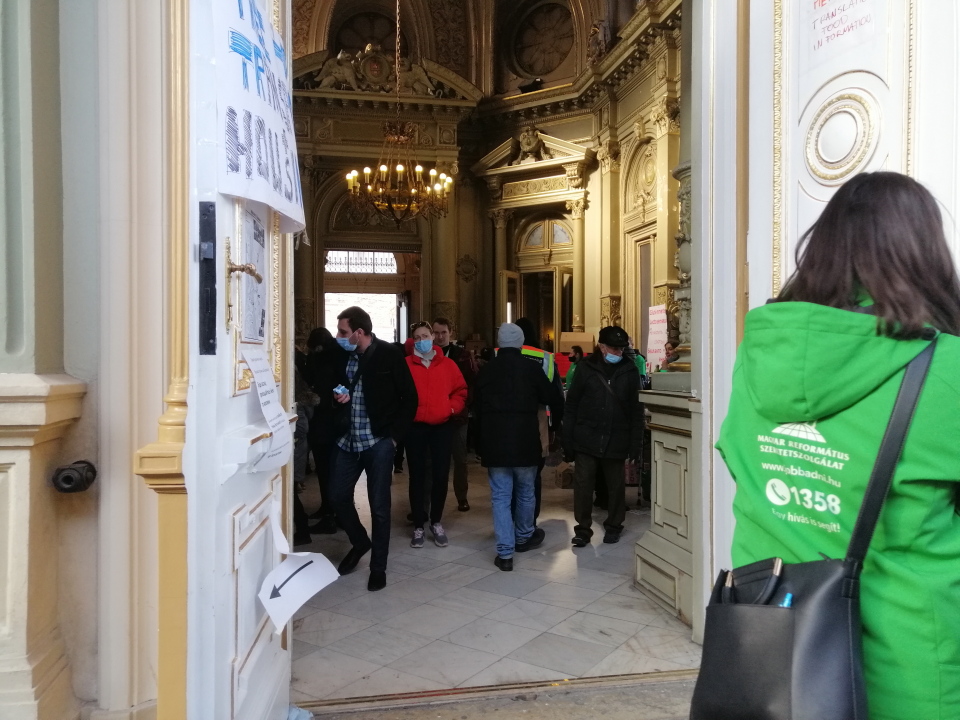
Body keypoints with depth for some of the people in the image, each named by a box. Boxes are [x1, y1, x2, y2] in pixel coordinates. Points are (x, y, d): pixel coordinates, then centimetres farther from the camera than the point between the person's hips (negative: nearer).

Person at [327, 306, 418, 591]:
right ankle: (359, 542, 37)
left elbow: (409, 398, -6)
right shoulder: (342, 355, 4)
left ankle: (378, 568, 17)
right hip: (347, 440, 5)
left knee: (379, 506, 2)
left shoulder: (389, 355, -9)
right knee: (338, 496, 10)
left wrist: (395, 434, -9)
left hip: (378, 441, -5)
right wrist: (335, 395, -3)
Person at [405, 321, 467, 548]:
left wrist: (453, 408, -4)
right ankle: (418, 527, 15)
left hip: (443, 426, 2)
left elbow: (460, 390, 11)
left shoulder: (448, 364, 6)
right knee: (417, 476, 5)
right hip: (415, 427, -1)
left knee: (441, 475, 5)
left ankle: (436, 523, 23)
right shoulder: (406, 364, 1)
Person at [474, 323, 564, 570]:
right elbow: (555, 399, 1)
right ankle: (523, 538, 36)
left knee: (500, 497, 3)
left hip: (494, 442, 1)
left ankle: (505, 552, 0)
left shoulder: (486, 370, 4)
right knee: (525, 492, 18)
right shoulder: (530, 368, -5)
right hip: (524, 441, -1)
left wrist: (480, 444, 15)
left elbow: (477, 409, 8)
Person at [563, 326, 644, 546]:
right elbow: (571, 406, 0)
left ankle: (613, 526, 29)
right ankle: (583, 528, 15)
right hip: (586, 439, -1)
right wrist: (567, 441, -4)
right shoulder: (586, 368, 0)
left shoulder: (629, 371, 2)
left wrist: (635, 441, -3)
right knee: (582, 484, 1)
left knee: (615, 485, 11)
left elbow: (636, 409, 3)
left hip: (616, 441, 1)